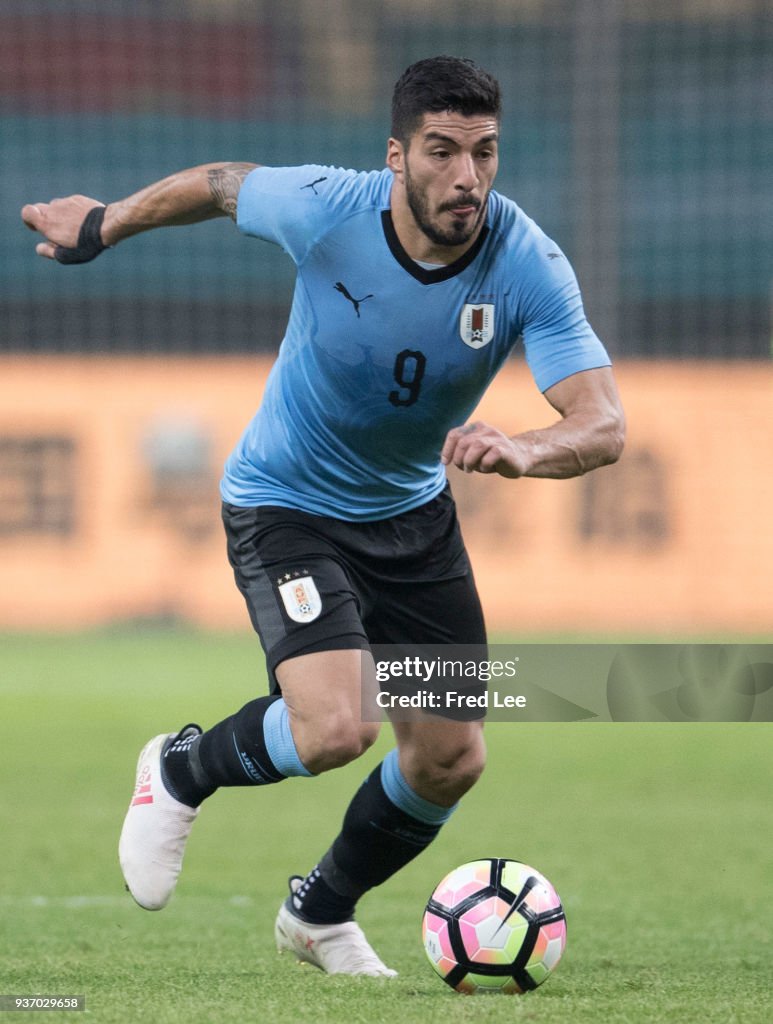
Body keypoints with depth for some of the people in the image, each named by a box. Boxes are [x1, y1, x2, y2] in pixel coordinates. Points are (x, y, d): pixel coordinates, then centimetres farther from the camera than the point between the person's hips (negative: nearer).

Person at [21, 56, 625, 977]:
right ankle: (185, 771, 9)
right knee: (337, 729, -25)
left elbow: (603, 426, -31)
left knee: (452, 760, 3)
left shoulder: (529, 267, -23)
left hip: (413, 513, 4)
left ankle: (322, 911, 32)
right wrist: (104, 225, 13)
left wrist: (524, 450, -53)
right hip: (285, 506, -4)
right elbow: (220, 185, -3)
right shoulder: (324, 210, -25)